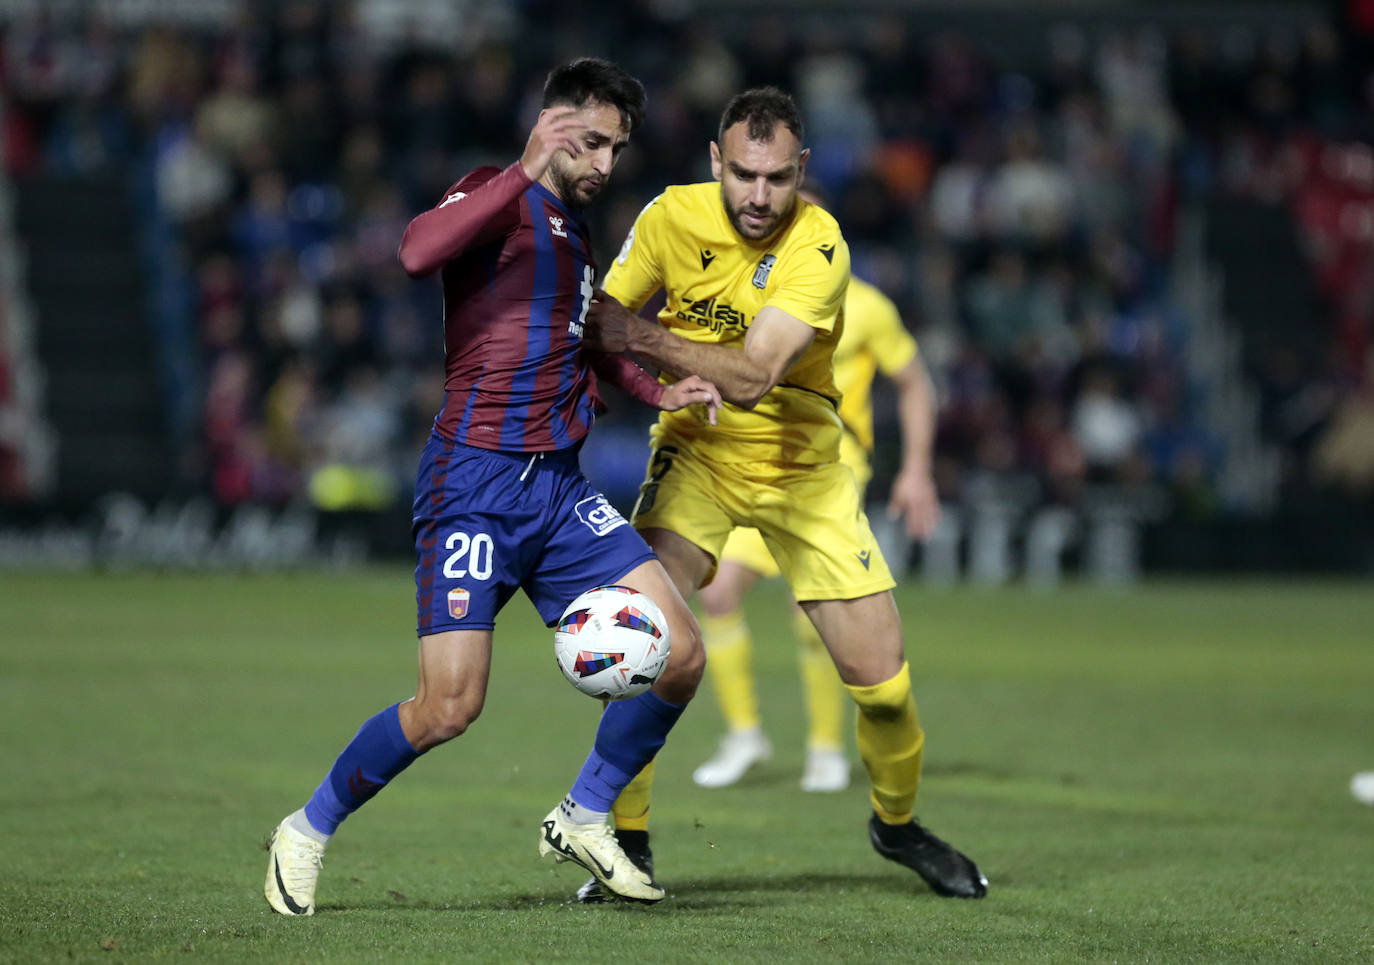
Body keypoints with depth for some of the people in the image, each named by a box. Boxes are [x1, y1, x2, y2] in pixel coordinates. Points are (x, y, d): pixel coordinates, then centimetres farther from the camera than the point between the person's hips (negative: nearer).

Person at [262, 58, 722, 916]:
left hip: (560, 489, 8)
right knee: (450, 708, -14)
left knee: (681, 656, -3)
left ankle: (584, 819, 17)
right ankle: (308, 831, 9)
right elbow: (418, 252, -30)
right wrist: (526, 173, -34)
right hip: (477, 482, -8)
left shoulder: (575, 229, 17)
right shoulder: (498, 198, -7)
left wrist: (657, 392, 23)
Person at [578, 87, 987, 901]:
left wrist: (642, 337, -34)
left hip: (801, 463, -1)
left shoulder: (818, 247, -23)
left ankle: (899, 823, 28)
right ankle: (627, 841, -11)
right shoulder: (673, 216, -12)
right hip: (697, 448, 1)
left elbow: (751, 377, -31)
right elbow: (601, 318, -2)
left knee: (883, 683, -3)